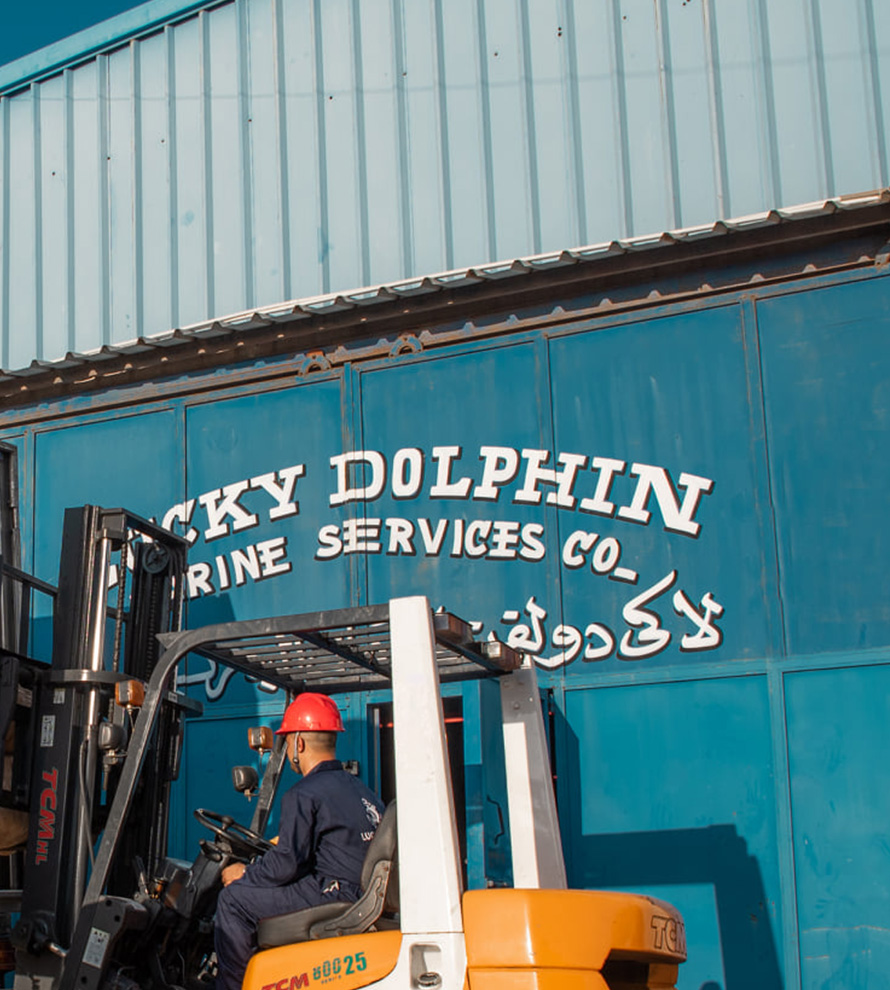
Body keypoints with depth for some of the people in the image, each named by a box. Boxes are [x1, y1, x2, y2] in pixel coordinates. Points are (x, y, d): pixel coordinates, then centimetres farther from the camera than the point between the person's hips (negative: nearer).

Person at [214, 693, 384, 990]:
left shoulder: (304, 795, -11)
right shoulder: (361, 790, 16)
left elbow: (285, 865, -15)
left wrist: (243, 875, 3)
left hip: (333, 897, -9)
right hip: (363, 897, 9)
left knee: (233, 899, -3)